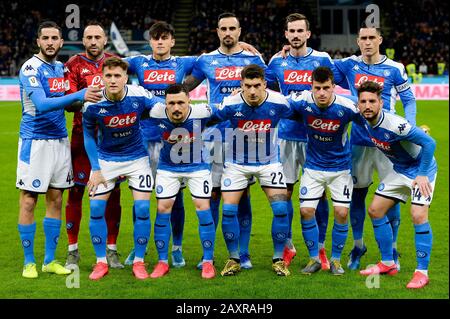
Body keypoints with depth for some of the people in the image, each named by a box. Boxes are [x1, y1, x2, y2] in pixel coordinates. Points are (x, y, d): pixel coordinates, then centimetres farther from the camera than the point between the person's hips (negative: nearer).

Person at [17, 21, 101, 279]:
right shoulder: (31, 69, -12)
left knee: (55, 200, 9)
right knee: (29, 200, -2)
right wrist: (78, 96, -30)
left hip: (60, 140, 7)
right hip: (35, 140, -7)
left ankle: (50, 260, 18)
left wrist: (85, 100, 5)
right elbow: (42, 105, -24)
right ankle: (29, 262, 6)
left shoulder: (62, 68, 10)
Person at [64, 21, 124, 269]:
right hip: (83, 135, -3)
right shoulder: (74, 65, 0)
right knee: (76, 190, -3)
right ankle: (72, 250, 8)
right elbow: (68, 102, -8)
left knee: (113, 191, 5)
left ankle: (111, 250, 15)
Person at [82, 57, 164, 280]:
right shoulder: (92, 105, -18)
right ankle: (101, 262, 10)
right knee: (96, 208, -5)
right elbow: (88, 135, -2)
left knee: (142, 209, -7)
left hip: (137, 157, 0)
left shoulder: (139, 96, -21)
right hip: (105, 159, 0)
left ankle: (139, 262, 9)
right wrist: (95, 169, -6)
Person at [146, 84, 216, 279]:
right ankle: (162, 262, 11)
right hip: (168, 168, 1)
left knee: (203, 208, -6)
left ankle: (208, 262, 6)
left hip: (197, 167, -1)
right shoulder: (157, 114, -25)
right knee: (163, 209, -2)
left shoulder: (201, 113, -27)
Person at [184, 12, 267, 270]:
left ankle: (243, 255, 9)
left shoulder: (253, 60, 6)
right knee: (213, 193, 0)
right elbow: (184, 87, 23)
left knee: (243, 195, 3)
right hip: (215, 134, 0)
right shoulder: (206, 61, 8)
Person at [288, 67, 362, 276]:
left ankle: (336, 259, 13)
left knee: (341, 212, -8)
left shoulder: (346, 107, -22)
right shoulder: (302, 101, -19)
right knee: (306, 211, -7)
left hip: (340, 166, -1)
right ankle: (314, 258, 12)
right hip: (313, 166, 1)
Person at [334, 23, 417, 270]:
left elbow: (409, 100, 5)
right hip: (359, 140, 2)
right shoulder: (350, 65, 2)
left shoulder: (394, 69, -3)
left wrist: (410, 130, -9)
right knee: (357, 193, 7)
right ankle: (358, 246, 22)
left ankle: (392, 250, 11)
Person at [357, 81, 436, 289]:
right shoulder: (366, 122, -10)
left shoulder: (394, 124, -33)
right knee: (375, 210, 6)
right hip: (399, 169, 8)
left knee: (418, 215, -21)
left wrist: (423, 175, -27)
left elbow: (429, 143, -30)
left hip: (421, 169, -8)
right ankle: (388, 264, 18)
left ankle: (422, 272, -11)